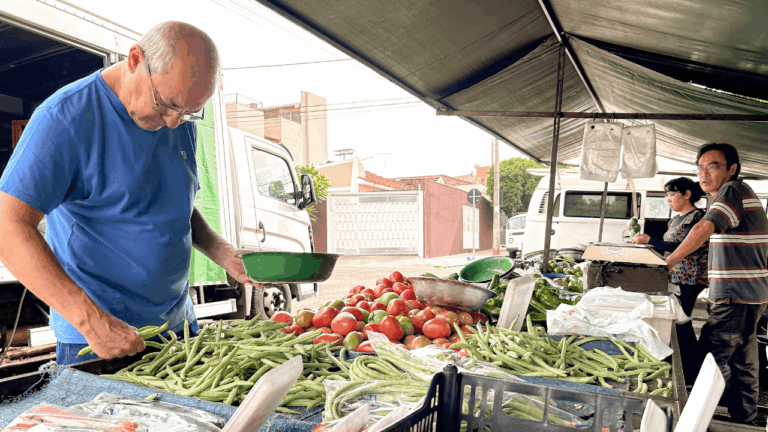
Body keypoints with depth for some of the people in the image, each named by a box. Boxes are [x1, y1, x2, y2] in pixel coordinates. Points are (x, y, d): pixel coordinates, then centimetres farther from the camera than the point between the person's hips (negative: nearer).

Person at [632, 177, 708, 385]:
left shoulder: (697, 217, -12)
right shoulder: (676, 220, 17)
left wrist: (650, 240, -19)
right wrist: (643, 241, 8)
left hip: (688, 280, -9)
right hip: (674, 278, 9)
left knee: (681, 323, -6)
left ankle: (691, 375, 4)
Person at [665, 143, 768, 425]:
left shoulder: (734, 190, -14)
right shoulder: (739, 194, 18)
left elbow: (705, 227, -27)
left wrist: (668, 262, -24)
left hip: (737, 298, -10)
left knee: (710, 359, -9)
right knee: (742, 363, 16)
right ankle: (744, 422, 26)